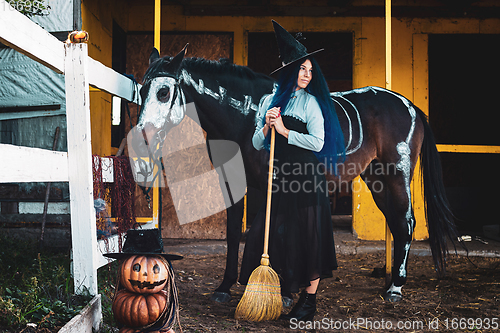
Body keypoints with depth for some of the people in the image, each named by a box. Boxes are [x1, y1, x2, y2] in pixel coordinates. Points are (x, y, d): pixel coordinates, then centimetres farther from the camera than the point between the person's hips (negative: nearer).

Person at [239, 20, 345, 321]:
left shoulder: (311, 102, -2)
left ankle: (309, 301, 10)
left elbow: (317, 142, -12)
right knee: (271, 231, 7)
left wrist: (284, 130, -13)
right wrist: (267, 127, -9)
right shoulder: (269, 101, 10)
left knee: (306, 234, -1)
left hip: (306, 176, -5)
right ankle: (283, 288, 26)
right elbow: (257, 144, 10)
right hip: (278, 177, 5)